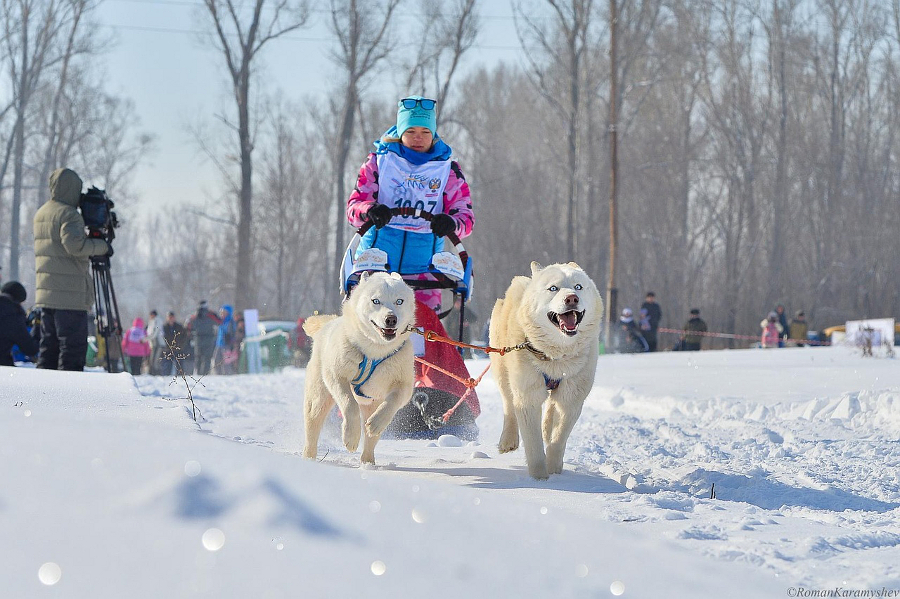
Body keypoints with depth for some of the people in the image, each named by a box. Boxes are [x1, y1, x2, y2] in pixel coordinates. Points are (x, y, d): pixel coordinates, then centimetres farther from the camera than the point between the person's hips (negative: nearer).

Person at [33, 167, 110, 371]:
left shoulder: (40, 213, 17)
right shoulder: (68, 214, -11)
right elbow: (74, 244, -25)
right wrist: (102, 246, -11)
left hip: (46, 293, 9)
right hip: (70, 296, -9)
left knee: (48, 347, 11)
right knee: (73, 348, -7)